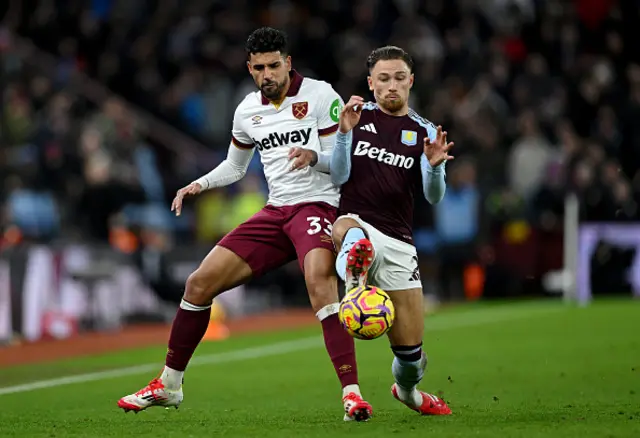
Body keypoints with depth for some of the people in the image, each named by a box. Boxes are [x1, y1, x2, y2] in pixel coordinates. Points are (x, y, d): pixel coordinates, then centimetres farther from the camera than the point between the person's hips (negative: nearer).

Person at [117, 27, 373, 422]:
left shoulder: (319, 95, -7)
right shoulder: (247, 111, 10)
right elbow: (235, 166, 26)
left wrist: (315, 157, -29)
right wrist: (198, 185, 9)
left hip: (317, 206, -6)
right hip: (275, 212, 6)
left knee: (319, 278, -36)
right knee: (199, 283, 0)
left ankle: (352, 393, -36)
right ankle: (168, 385, 17)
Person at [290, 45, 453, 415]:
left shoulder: (424, 132, 11)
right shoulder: (357, 116, 8)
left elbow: (434, 197, 0)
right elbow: (340, 176, -2)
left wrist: (435, 166, -21)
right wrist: (344, 133, -18)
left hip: (399, 242, 2)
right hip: (356, 222, -2)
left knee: (411, 348, 2)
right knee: (350, 232, -43)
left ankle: (407, 389, 36)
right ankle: (355, 287, -76)